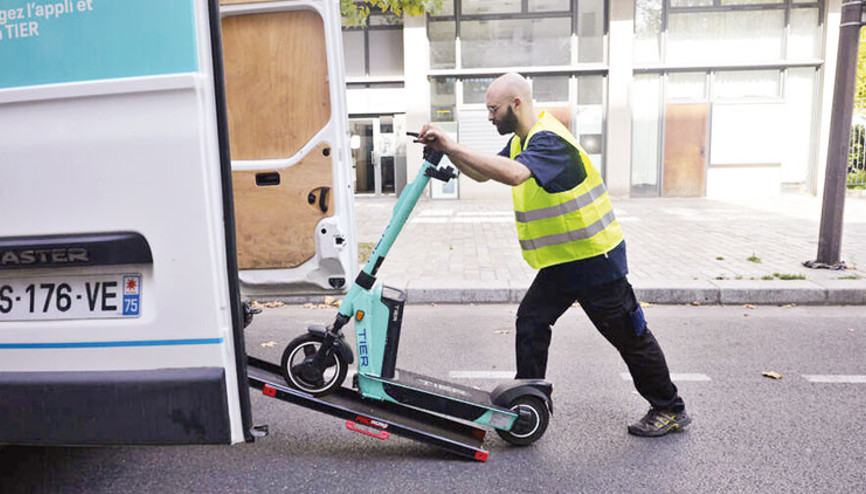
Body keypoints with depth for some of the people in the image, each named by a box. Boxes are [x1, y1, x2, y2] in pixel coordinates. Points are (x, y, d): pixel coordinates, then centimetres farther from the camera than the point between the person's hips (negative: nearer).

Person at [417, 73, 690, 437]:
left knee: (629, 335, 5)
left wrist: (454, 147, -39)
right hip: (562, 260, 9)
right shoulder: (523, 140, 9)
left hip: (596, 258, -9)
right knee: (530, 321, 4)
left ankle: (671, 410, 25)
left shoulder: (549, 140, -23)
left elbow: (514, 175, -43)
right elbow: (482, 174, 13)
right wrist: (447, 151, -4)